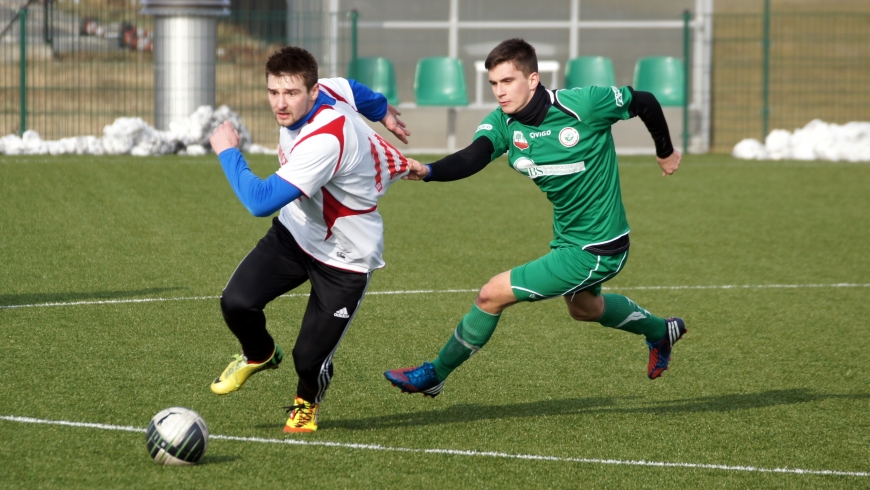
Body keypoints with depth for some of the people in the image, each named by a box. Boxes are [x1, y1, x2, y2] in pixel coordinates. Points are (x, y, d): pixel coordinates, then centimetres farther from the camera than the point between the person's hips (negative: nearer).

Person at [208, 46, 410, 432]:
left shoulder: (325, 140, -38)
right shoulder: (327, 92, -12)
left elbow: (262, 201, -40)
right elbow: (354, 90, 14)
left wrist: (227, 152, -24)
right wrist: (382, 110, 37)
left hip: (345, 258, -7)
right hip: (296, 230, 7)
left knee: (309, 360, -6)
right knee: (236, 302, -12)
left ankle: (307, 402, 32)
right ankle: (259, 355, 23)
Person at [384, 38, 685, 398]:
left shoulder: (583, 105, -26)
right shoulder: (503, 123, -10)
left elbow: (645, 102, -10)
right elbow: (471, 158, -30)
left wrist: (665, 152, 8)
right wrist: (428, 171, -51)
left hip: (596, 252, -8)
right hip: (567, 239, 8)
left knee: (493, 294, -11)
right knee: (584, 308, 35)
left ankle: (434, 375, 8)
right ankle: (660, 331, 62)